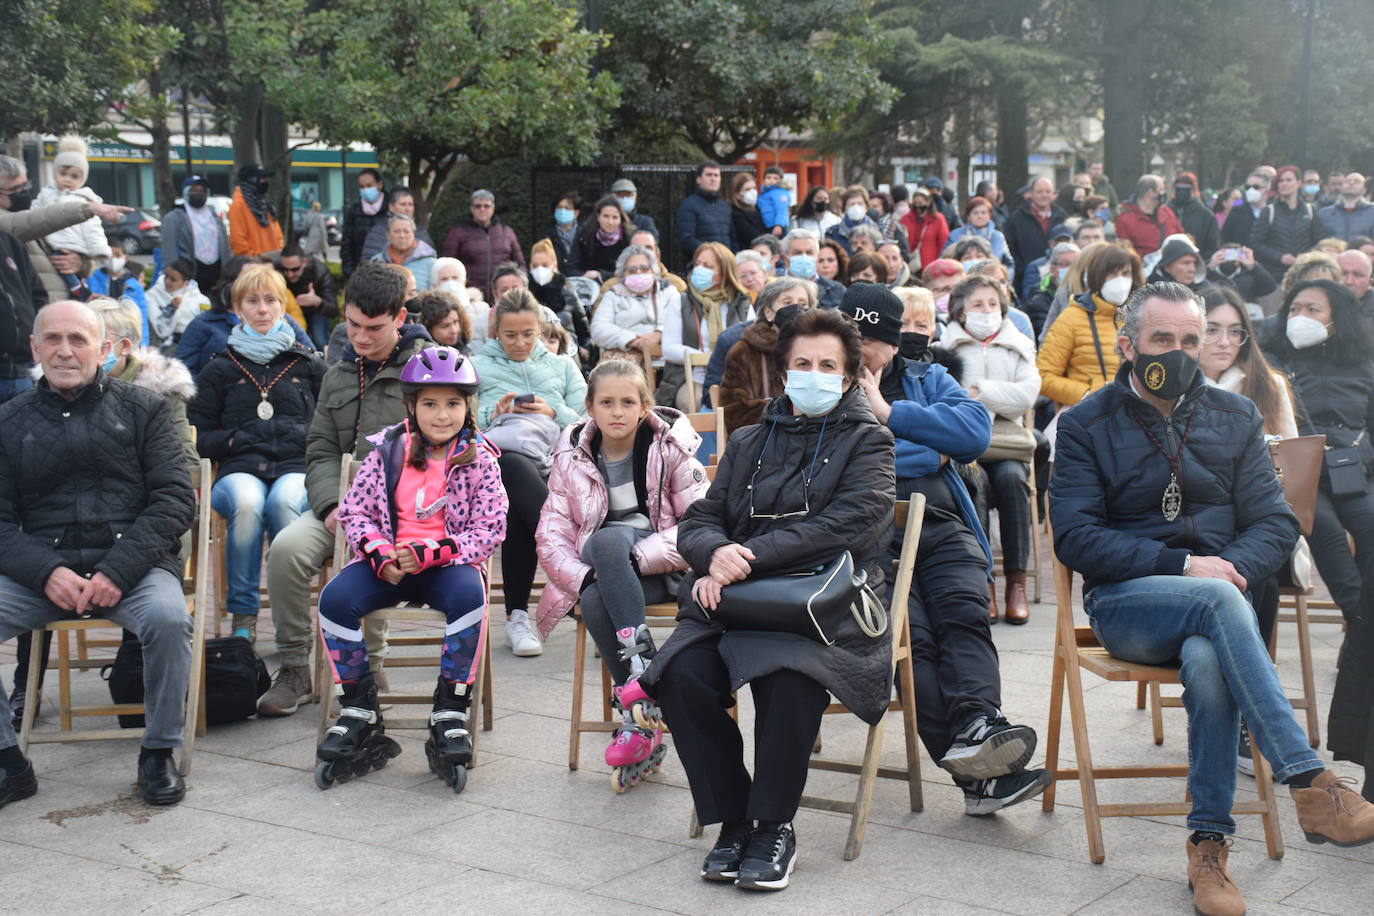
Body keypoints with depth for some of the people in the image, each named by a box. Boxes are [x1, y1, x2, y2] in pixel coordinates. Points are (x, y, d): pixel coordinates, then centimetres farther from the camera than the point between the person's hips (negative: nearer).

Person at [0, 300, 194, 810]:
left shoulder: (142, 409, 11)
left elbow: (176, 499, 1)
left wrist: (117, 571, -13)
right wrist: (46, 572, -13)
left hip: (132, 562, -2)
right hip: (41, 570, 2)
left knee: (168, 618, -33)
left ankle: (159, 754, -10)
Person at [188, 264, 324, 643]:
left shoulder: (310, 365, 21)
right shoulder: (220, 368, 20)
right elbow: (198, 435, 14)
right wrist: (233, 439, -2)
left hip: (297, 469, 0)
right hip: (240, 469, 0)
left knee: (283, 501, -37)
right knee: (247, 503, -37)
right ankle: (242, 617, -29)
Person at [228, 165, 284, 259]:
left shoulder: (263, 202, 18)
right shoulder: (239, 204, -10)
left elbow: (275, 230, 22)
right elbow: (237, 239, -16)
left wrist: (280, 250, 9)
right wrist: (253, 258, -16)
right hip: (253, 262, -9)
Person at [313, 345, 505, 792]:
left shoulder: (478, 457, -1)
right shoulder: (388, 448, 4)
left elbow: (490, 530, -7)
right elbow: (354, 511, 6)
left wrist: (427, 553, -20)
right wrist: (381, 555, -14)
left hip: (448, 561, -2)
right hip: (388, 559, 2)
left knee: (469, 593, -36)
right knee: (336, 598, -25)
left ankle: (450, 714, -22)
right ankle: (360, 713, -8)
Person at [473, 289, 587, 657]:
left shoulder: (562, 367, 34)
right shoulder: (478, 367, 29)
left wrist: (554, 412, 3)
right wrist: (492, 414, 0)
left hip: (554, 459, 1)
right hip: (497, 457, -1)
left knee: (515, 507, -39)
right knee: (514, 467, -44)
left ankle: (517, 615, -37)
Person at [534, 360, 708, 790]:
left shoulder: (670, 446, 0)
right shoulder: (572, 456, 7)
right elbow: (551, 535, 1)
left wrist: (637, 557, -22)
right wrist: (587, 578, -18)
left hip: (662, 564, -3)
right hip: (604, 572, 3)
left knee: (606, 541, -34)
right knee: (594, 602, -34)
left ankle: (639, 665, -37)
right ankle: (644, 728, -26)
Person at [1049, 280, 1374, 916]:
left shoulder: (1235, 418, 14)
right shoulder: (1086, 426, 4)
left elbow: (1276, 522, 9)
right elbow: (1076, 537, -6)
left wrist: (1234, 567, -14)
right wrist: (1184, 567, -16)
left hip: (1217, 597, 2)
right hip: (1124, 604, -2)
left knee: (1205, 662, -35)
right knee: (1218, 603, -36)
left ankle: (1209, 845, -26)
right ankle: (1311, 785, -41)